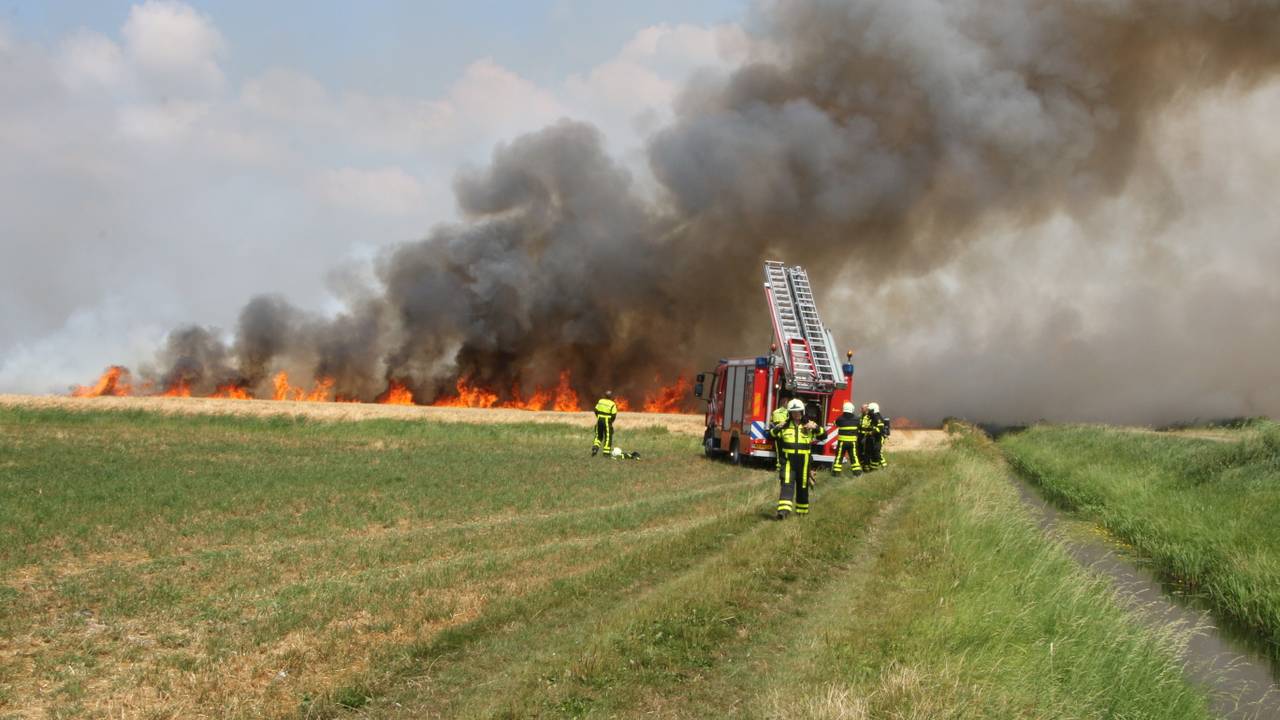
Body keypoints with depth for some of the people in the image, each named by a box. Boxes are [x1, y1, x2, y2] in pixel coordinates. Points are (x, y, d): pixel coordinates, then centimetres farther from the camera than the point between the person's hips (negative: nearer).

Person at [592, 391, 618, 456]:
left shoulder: (600, 401, 2)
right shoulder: (612, 404, -12)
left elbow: (596, 410, 7)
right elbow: (614, 415, -12)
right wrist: (611, 421, 6)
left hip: (599, 421, 4)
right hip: (607, 422, -4)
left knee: (599, 436, 20)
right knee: (608, 437, 6)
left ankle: (595, 447, -1)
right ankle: (606, 453, 5)